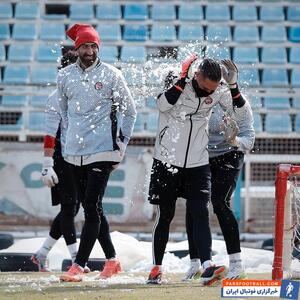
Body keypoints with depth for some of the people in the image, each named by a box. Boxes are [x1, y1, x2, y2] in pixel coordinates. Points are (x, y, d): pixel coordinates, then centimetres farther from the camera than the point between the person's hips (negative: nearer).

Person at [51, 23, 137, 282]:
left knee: (92, 208, -11)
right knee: (91, 209, 9)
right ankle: (112, 260, 22)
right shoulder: (65, 76, 7)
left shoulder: (111, 75, -3)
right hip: (74, 153, 5)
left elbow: (129, 111, 5)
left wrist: (121, 145, 2)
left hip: (102, 151, -5)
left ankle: (78, 267, -15)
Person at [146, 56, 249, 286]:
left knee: (200, 213, -10)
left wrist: (233, 85, -14)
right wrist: (183, 80, -31)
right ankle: (156, 268, 18)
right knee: (165, 215, 6)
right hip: (167, 161, -2)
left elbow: (241, 113, -1)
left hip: (198, 163, 2)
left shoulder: (218, 91, -3)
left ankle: (207, 267, -18)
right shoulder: (179, 83, -13)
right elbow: (163, 105, -29)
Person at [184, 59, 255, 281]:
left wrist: (236, 141, -37)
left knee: (220, 202, -19)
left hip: (229, 157, -3)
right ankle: (195, 264, 8)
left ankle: (237, 264, -17)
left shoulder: (240, 102, -14)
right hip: (201, 157, 3)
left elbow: (249, 138, -16)